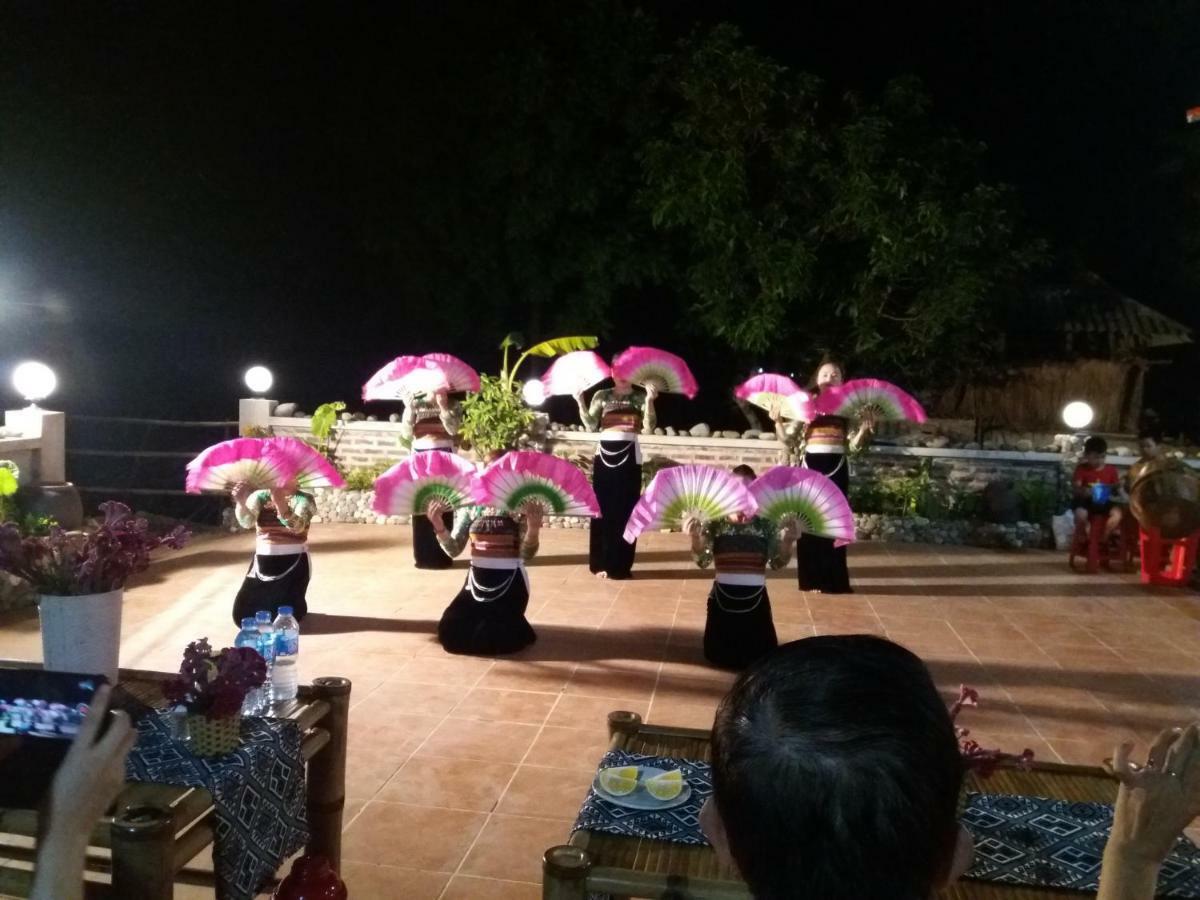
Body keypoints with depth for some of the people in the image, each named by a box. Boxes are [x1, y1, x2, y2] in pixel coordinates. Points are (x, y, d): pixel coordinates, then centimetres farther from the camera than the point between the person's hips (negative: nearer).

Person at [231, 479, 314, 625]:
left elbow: (297, 526, -25)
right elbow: (247, 521, -15)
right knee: (243, 615, -2)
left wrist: (280, 503, -43)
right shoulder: (260, 496, 3)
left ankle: (298, 607, 27)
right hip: (264, 560, 3)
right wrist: (241, 502, -36)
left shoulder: (304, 499, -5)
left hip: (294, 561, -3)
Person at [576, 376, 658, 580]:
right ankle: (600, 563, 9)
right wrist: (580, 403, -11)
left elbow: (648, 429, -5)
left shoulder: (640, 397, 6)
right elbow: (591, 426, 0)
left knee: (626, 510, -1)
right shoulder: (602, 396, 9)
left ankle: (621, 565, 6)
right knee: (603, 509, 1)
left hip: (630, 456, -1)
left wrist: (650, 401, -15)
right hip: (605, 454, 1)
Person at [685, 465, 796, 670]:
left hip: (755, 598, 0)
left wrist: (787, 541, -22)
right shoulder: (715, 522, -4)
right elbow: (703, 561, -10)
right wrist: (695, 537, -27)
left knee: (759, 657, 6)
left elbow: (778, 562, -4)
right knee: (719, 656, 7)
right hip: (723, 597, 0)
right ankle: (725, 656, 37)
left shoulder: (766, 523, -2)